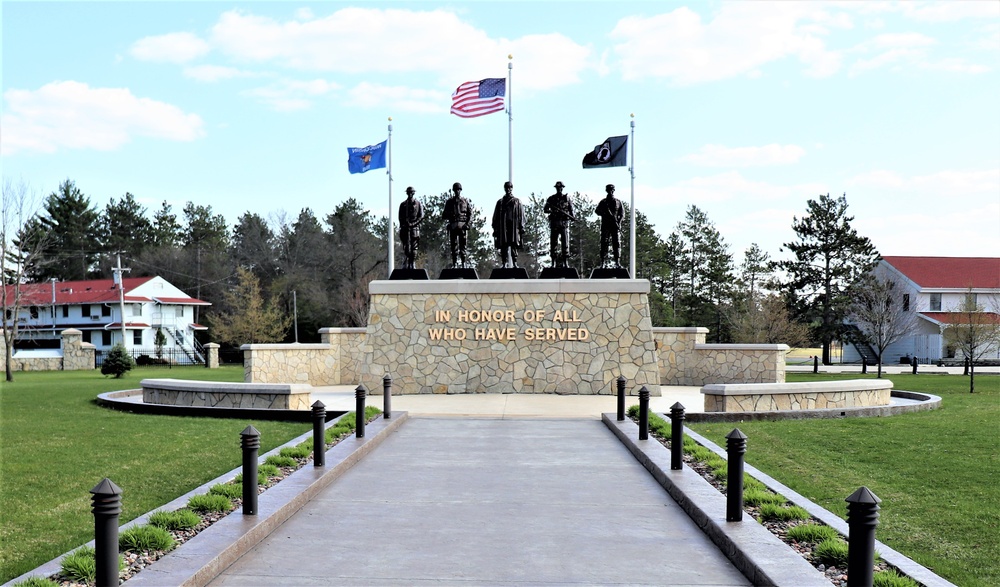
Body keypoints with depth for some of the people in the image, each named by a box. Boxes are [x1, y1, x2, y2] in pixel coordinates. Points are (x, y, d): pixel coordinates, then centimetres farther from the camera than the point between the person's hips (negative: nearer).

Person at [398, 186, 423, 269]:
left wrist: (414, 223, -11)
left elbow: (421, 216, 1)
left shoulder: (418, 203, 6)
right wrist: (402, 225, -6)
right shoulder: (403, 204, 12)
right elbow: (400, 217, 9)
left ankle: (413, 264, -1)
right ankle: (407, 264, -1)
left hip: (414, 226, -1)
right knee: (406, 247, -4)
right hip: (405, 227, 1)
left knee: (414, 247, -4)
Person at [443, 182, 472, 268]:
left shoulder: (465, 201, 10)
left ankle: (463, 264, 1)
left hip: (463, 225, -1)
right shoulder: (449, 201, 12)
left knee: (463, 245, -2)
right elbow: (445, 215, 12)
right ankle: (454, 264, 1)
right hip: (453, 225, 1)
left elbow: (470, 213, 7)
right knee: (454, 246, -1)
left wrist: (467, 222, -7)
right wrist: (450, 216, -10)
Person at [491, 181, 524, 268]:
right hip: (503, 228, 1)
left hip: (514, 228, -1)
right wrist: (495, 229, 4)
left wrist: (522, 228, -2)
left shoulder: (517, 202, 12)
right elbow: (496, 217, 13)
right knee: (503, 247, -2)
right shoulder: (500, 202, 15)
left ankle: (515, 264, -2)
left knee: (514, 247, -4)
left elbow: (521, 215, 8)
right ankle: (504, 263, 0)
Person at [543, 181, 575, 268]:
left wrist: (571, 216, -9)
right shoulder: (551, 198, 8)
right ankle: (553, 262, 5)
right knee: (553, 243, 0)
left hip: (564, 222, 0)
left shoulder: (567, 198, 9)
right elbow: (545, 210, 5)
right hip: (554, 223, 0)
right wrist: (551, 211, -14)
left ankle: (565, 262, -1)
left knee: (565, 242, -5)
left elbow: (571, 209, 10)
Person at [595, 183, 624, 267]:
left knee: (617, 243, -5)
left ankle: (617, 262, -6)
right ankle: (603, 262, -5)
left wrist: (619, 222, -8)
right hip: (605, 226, 0)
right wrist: (605, 214, -16)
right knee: (604, 243, -5)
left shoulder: (618, 202, 13)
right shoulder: (603, 202, 11)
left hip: (615, 226, 1)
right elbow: (597, 211, 2)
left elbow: (622, 213, 8)